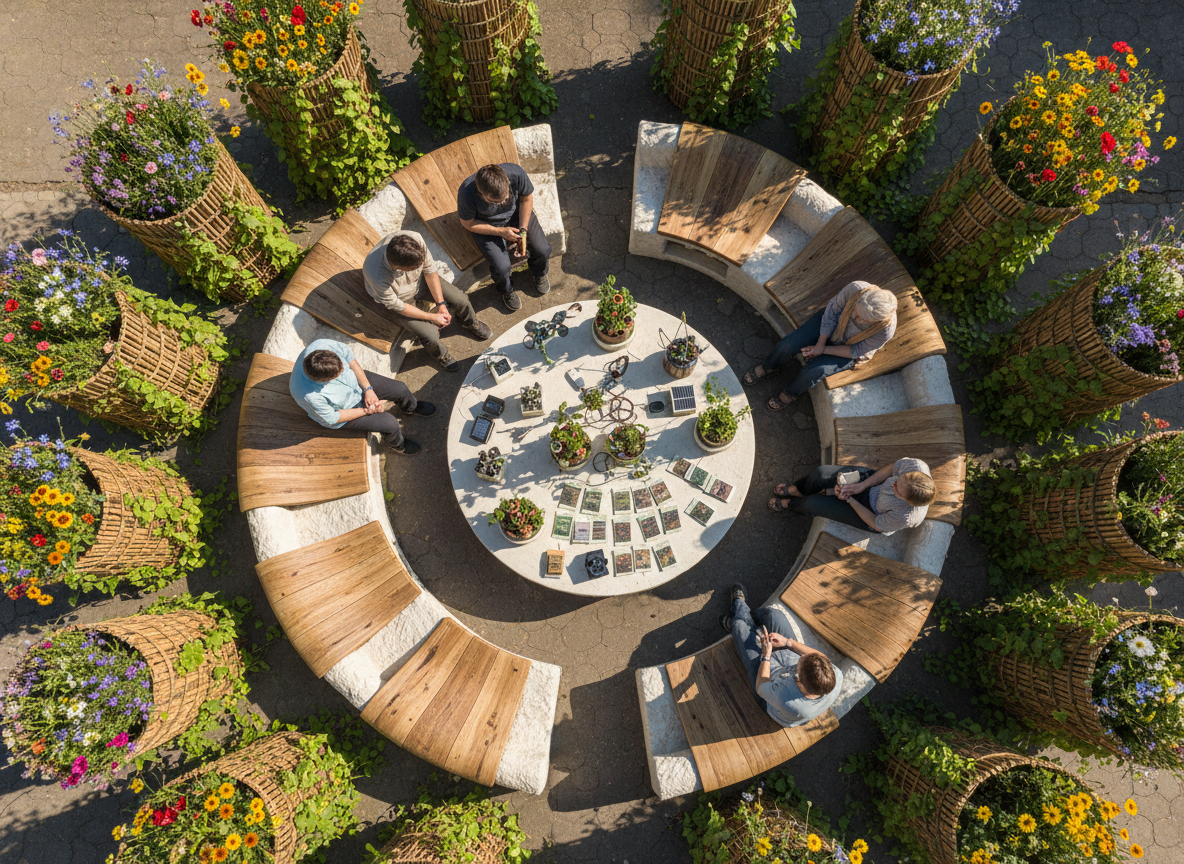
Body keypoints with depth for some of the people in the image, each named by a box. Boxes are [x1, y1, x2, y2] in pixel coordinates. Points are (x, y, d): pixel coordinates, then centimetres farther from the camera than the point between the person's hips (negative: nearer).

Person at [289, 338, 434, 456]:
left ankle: (411, 406, 44)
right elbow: (331, 419, -23)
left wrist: (368, 389, -15)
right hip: (344, 408, -4)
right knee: (390, 424, -8)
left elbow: (349, 358, -12)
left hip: (356, 380, 5)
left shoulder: (324, 345, -35)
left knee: (400, 389, 5)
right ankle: (396, 443, 30)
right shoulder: (309, 396, -43)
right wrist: (366, 411, -18)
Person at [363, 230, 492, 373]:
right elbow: (397, 306, -25)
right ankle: (439, 354, 23)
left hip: (420, 280, 4)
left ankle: (471, 323, 31)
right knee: (430, 337, -15)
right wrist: (432, 317, -19)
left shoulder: (415, 239, -35)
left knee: (461, 300, -6)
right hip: (402, 298, -3)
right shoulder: (377, 275, -43)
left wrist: (441, 303, -16)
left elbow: (429, 270, -16)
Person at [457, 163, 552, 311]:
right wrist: (501, 231, -23)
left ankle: (539, 274, 28)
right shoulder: (466, 194, -36)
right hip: (487, 226, -2)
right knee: (502, 268, -19)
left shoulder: (515, 173, -32)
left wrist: (523, 230, -17)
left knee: (543, 250, -10)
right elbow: (467, 223, -16)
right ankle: (506, 291, 19)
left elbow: (527, 198, -10)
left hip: (516, 213, 2)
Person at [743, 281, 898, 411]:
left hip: (850, 350, -2)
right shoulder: (856, 289, -34)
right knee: (785, 347, -11)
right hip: (829, 323, 2)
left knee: (813, 371, -23)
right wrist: (820, 343, -18)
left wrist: (823, 350, -21)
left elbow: (856, 351, -20)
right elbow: (833, 309, -15)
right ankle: (768, 366, 24)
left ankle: (790, 394, 9)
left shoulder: (886, 330, -35)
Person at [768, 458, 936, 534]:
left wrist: (848, 499, -17)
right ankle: (798, 489, 31)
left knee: (813, 504, -5)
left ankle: (791, 504, 35)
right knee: (820, 474, -7)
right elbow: (892, 468, -9)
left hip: (871, 512, -4)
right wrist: (862, 486, -16)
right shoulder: (916, 466, -34)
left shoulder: (905, 517, -41)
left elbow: (876, 524, -19)